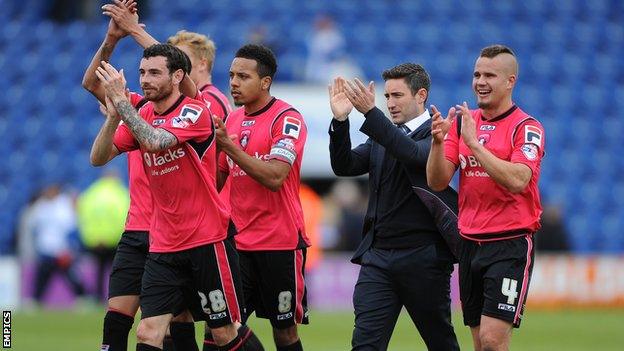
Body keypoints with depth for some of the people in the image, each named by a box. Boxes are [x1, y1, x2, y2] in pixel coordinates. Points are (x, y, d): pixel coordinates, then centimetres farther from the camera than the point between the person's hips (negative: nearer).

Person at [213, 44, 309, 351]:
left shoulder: (288, 119, -9)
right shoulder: (232, 120, 12)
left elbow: (274, 177, -22)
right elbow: (218, 180, 18)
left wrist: (229, 146, -23)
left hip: (280, 244, -6)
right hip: (239, 242, 6)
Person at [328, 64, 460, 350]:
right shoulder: (382, 136, 15)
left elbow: (413, 153, -24)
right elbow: (344, 166, 3)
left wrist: (371, 112, -32)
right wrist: (340, 121, -13)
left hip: (424, 258, -5)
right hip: (377, 256, 5)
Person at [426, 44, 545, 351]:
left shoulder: (527, 127, -7)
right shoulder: (462, 121, 9)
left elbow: (517, 181, -23)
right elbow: (437, 182, 3)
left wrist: (474, 143, -24)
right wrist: (438, 141, -14)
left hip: (510, 244, -6)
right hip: (470, 243, 6)